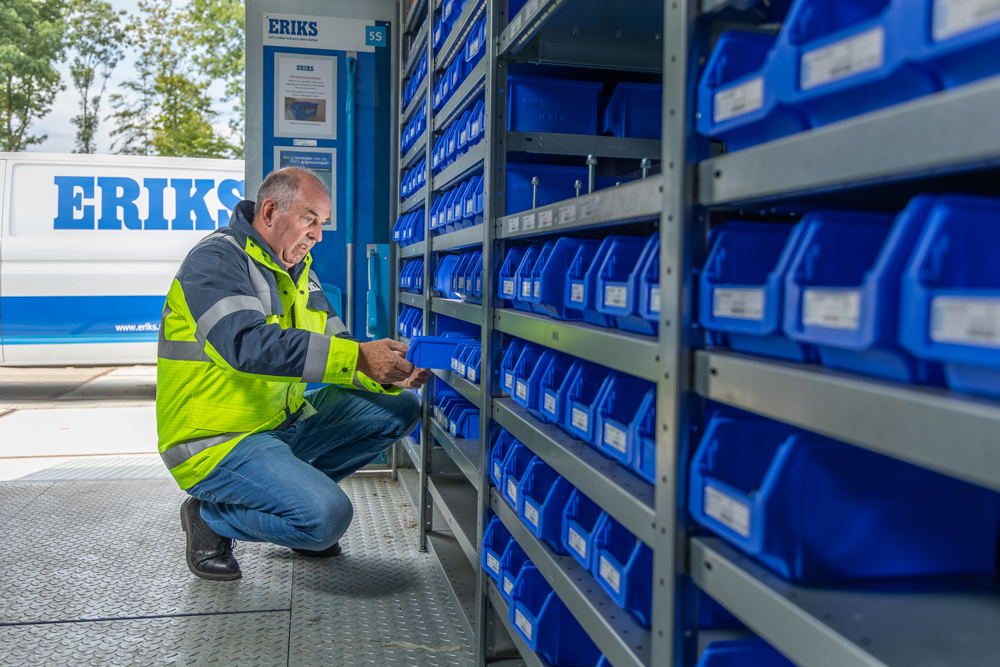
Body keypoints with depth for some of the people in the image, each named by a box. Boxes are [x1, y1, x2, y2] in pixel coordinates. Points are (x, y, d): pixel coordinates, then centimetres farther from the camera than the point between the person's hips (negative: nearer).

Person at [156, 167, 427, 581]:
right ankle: (211, 516, 0)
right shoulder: (215, 260, -15)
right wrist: (358, 357, -37)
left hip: (284, 422, 9)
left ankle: (295, 486, 10)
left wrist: (389, 374, -14)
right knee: (327, 516, -27)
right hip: (217, 439, -8)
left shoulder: (297, 270, 12)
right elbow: (248, 344, -33)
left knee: (400, 408, 3)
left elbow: (332, 348, 7)